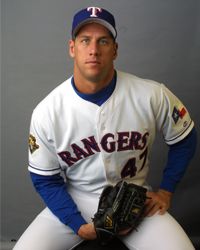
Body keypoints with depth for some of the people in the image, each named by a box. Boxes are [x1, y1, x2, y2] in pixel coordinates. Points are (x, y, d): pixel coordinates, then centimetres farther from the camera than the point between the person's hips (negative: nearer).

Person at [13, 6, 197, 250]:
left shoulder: (152, 95, -14)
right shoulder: (46, 111, -14)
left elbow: (184, 139, 4)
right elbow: (45, 180, -4)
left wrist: (165, 190, 2)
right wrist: (79, 227, -12)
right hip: (74, 201, 0)